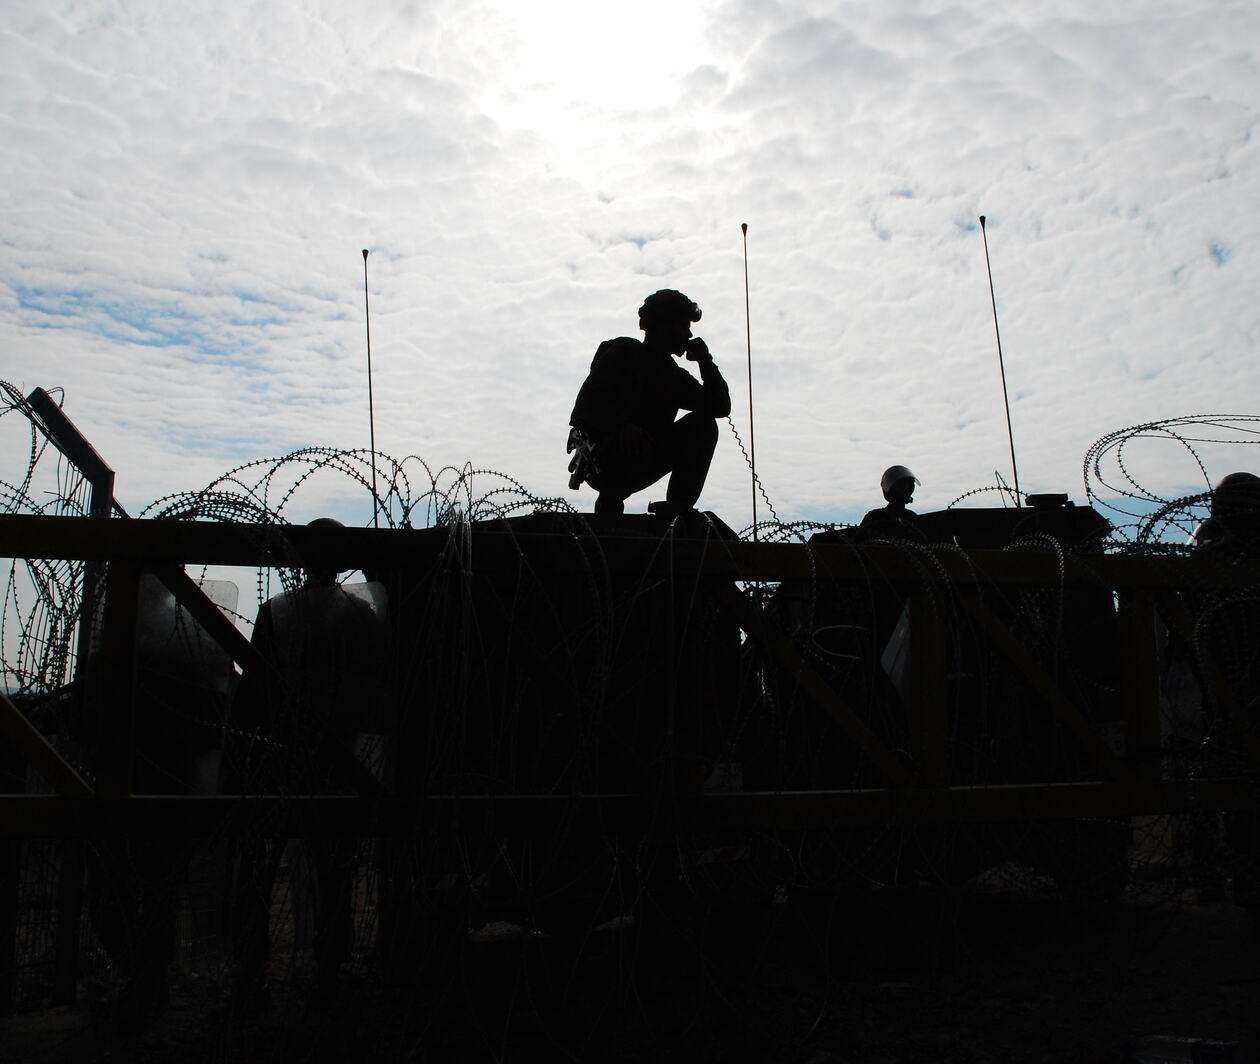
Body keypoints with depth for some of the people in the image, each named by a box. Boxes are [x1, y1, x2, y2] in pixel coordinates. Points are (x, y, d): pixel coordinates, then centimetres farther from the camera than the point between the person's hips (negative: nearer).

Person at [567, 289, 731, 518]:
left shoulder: (675, 376, 17)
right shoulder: (623, 352, -3)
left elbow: (721, 407, 11)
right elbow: (586, 406, -16)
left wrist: (705, 361, 2)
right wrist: (623, 427, -33)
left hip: (639, 469, 7)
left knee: (703, 424, -5)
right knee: (633, 439, -41)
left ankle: (679, 505, -13)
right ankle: (609, 500, -13)